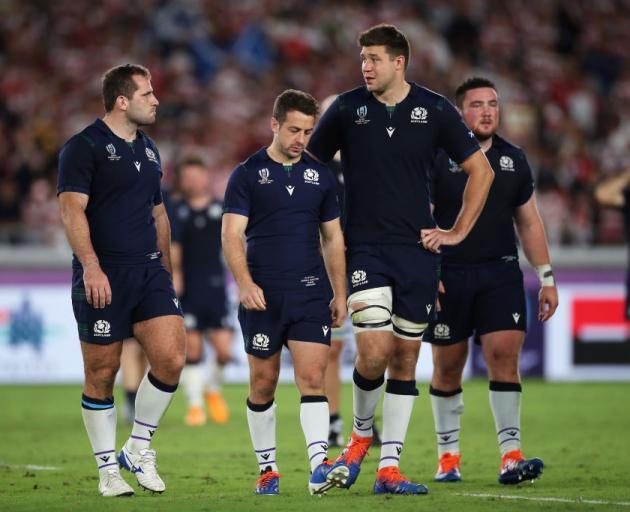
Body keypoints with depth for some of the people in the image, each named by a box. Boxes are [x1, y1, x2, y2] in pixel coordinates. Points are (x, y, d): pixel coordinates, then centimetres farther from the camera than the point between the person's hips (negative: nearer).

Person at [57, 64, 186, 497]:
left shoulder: (148, 150, 17)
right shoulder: (84, 147, -6)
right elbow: (71, 209, -15)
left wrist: (165, 269, 24)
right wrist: (91, 267, -25)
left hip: (149, 272, 6)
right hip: (102, 278, -6)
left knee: (171, 358, -9)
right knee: (102, 375, 0)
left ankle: (139, 450, 8)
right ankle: (108, 471, 11)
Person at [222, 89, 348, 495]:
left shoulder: (320, 175, 10)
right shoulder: (248, 174, -1)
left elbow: (333, 238, 16)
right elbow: (232, 235, -7)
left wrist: (340, 294, 11)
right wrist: (245, 283, -21)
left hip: (311, 293, 2)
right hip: (262, 294, -2)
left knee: (313, 377, -10)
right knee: (264, 383, 5)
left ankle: (320, 466, -19)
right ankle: (268, 469, 17)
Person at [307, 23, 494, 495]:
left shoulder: (435, 110, 1)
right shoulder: (347, 109, 0)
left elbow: (481, 170, 9)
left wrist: (458, 232, 5)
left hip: (417, 250, 1)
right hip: (364, 249, -1)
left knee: (405, 358, 3)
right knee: (374, 351, -15)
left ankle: (389, 468, 7)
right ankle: (361, 431, 14)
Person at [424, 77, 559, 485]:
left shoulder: (514, 160, 9)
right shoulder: (437, 158, -3)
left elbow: (530, 223, 15)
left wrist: (547, 278, 11)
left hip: (501, 274, 2)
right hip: (449, 277, -2)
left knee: (505, 355, -11)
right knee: (448, 367, 4)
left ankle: (511, 455, -14)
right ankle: (448, 455, 18)